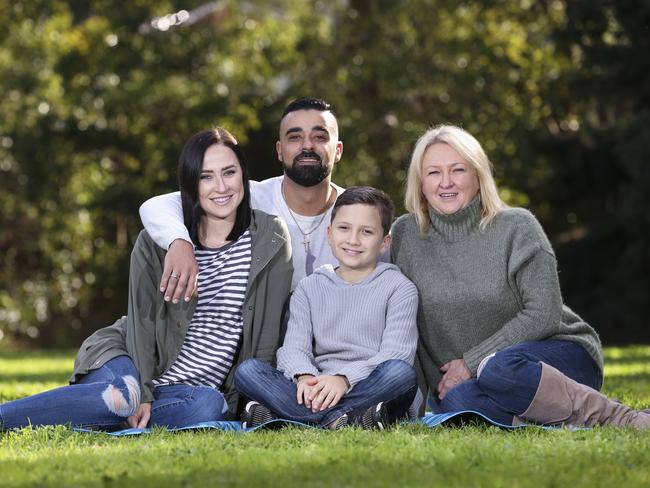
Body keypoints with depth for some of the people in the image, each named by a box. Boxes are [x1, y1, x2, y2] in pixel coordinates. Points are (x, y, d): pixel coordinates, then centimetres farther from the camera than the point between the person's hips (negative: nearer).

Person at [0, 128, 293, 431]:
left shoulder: (270, 238, -3)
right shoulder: (156, 241, -5)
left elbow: (269, 329, -2)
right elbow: (142, 319, -6)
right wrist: (142, 392, -16)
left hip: (195, 388, 2)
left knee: (211, 406, -36)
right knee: (124, 394, -38)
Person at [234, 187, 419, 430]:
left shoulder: (399, 288, 8)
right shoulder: (310, 288, 17)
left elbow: (398, 353, -6)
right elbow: (293, 348, 4)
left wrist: (345, 378, -23)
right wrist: (305, 377, -22)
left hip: (371, 388, -2)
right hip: (318, 391, 2)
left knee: (401, 372, -36)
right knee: (247, 370, -19)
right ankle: (338, 419, -36)